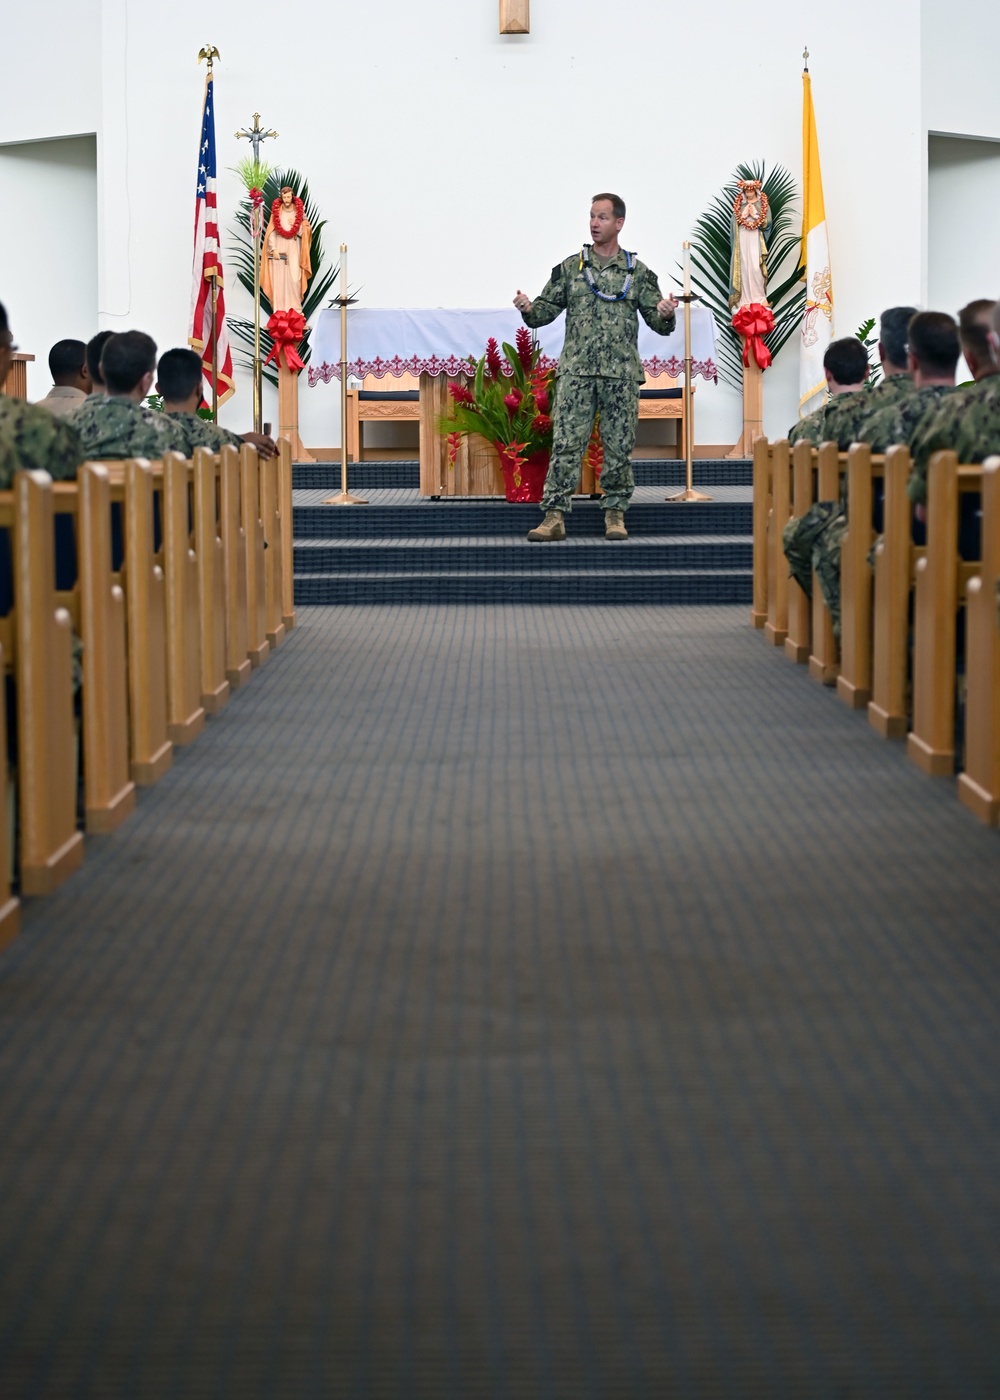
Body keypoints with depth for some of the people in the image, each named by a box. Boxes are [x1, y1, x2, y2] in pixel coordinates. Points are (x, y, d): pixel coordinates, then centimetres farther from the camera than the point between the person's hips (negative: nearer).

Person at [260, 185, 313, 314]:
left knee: (294, 278, -5)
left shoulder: (299, 212, 4)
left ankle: (294, 309, -1)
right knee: (279, 279, -4)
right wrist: (274, 249, -10)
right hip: (279, 248, -1)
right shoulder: (276, 212, 2)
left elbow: (302, 233, 6)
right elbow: (271, 232, -1)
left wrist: (295, 225, -11)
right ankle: (279, 310, -2)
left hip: (294, 250, 1)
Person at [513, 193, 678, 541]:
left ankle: (615, 515, 14)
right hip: (576, 370, 0)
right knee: (566, 443, -6)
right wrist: (528, 309, -13)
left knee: (619, 447, 4)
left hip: (622, 373, 0)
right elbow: (546, 310, 8)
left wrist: (665, 314, -14)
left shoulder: (637, 272, 8)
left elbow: (658, 323, 8)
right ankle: (554, 516, -7)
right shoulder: (570, 268, 9)